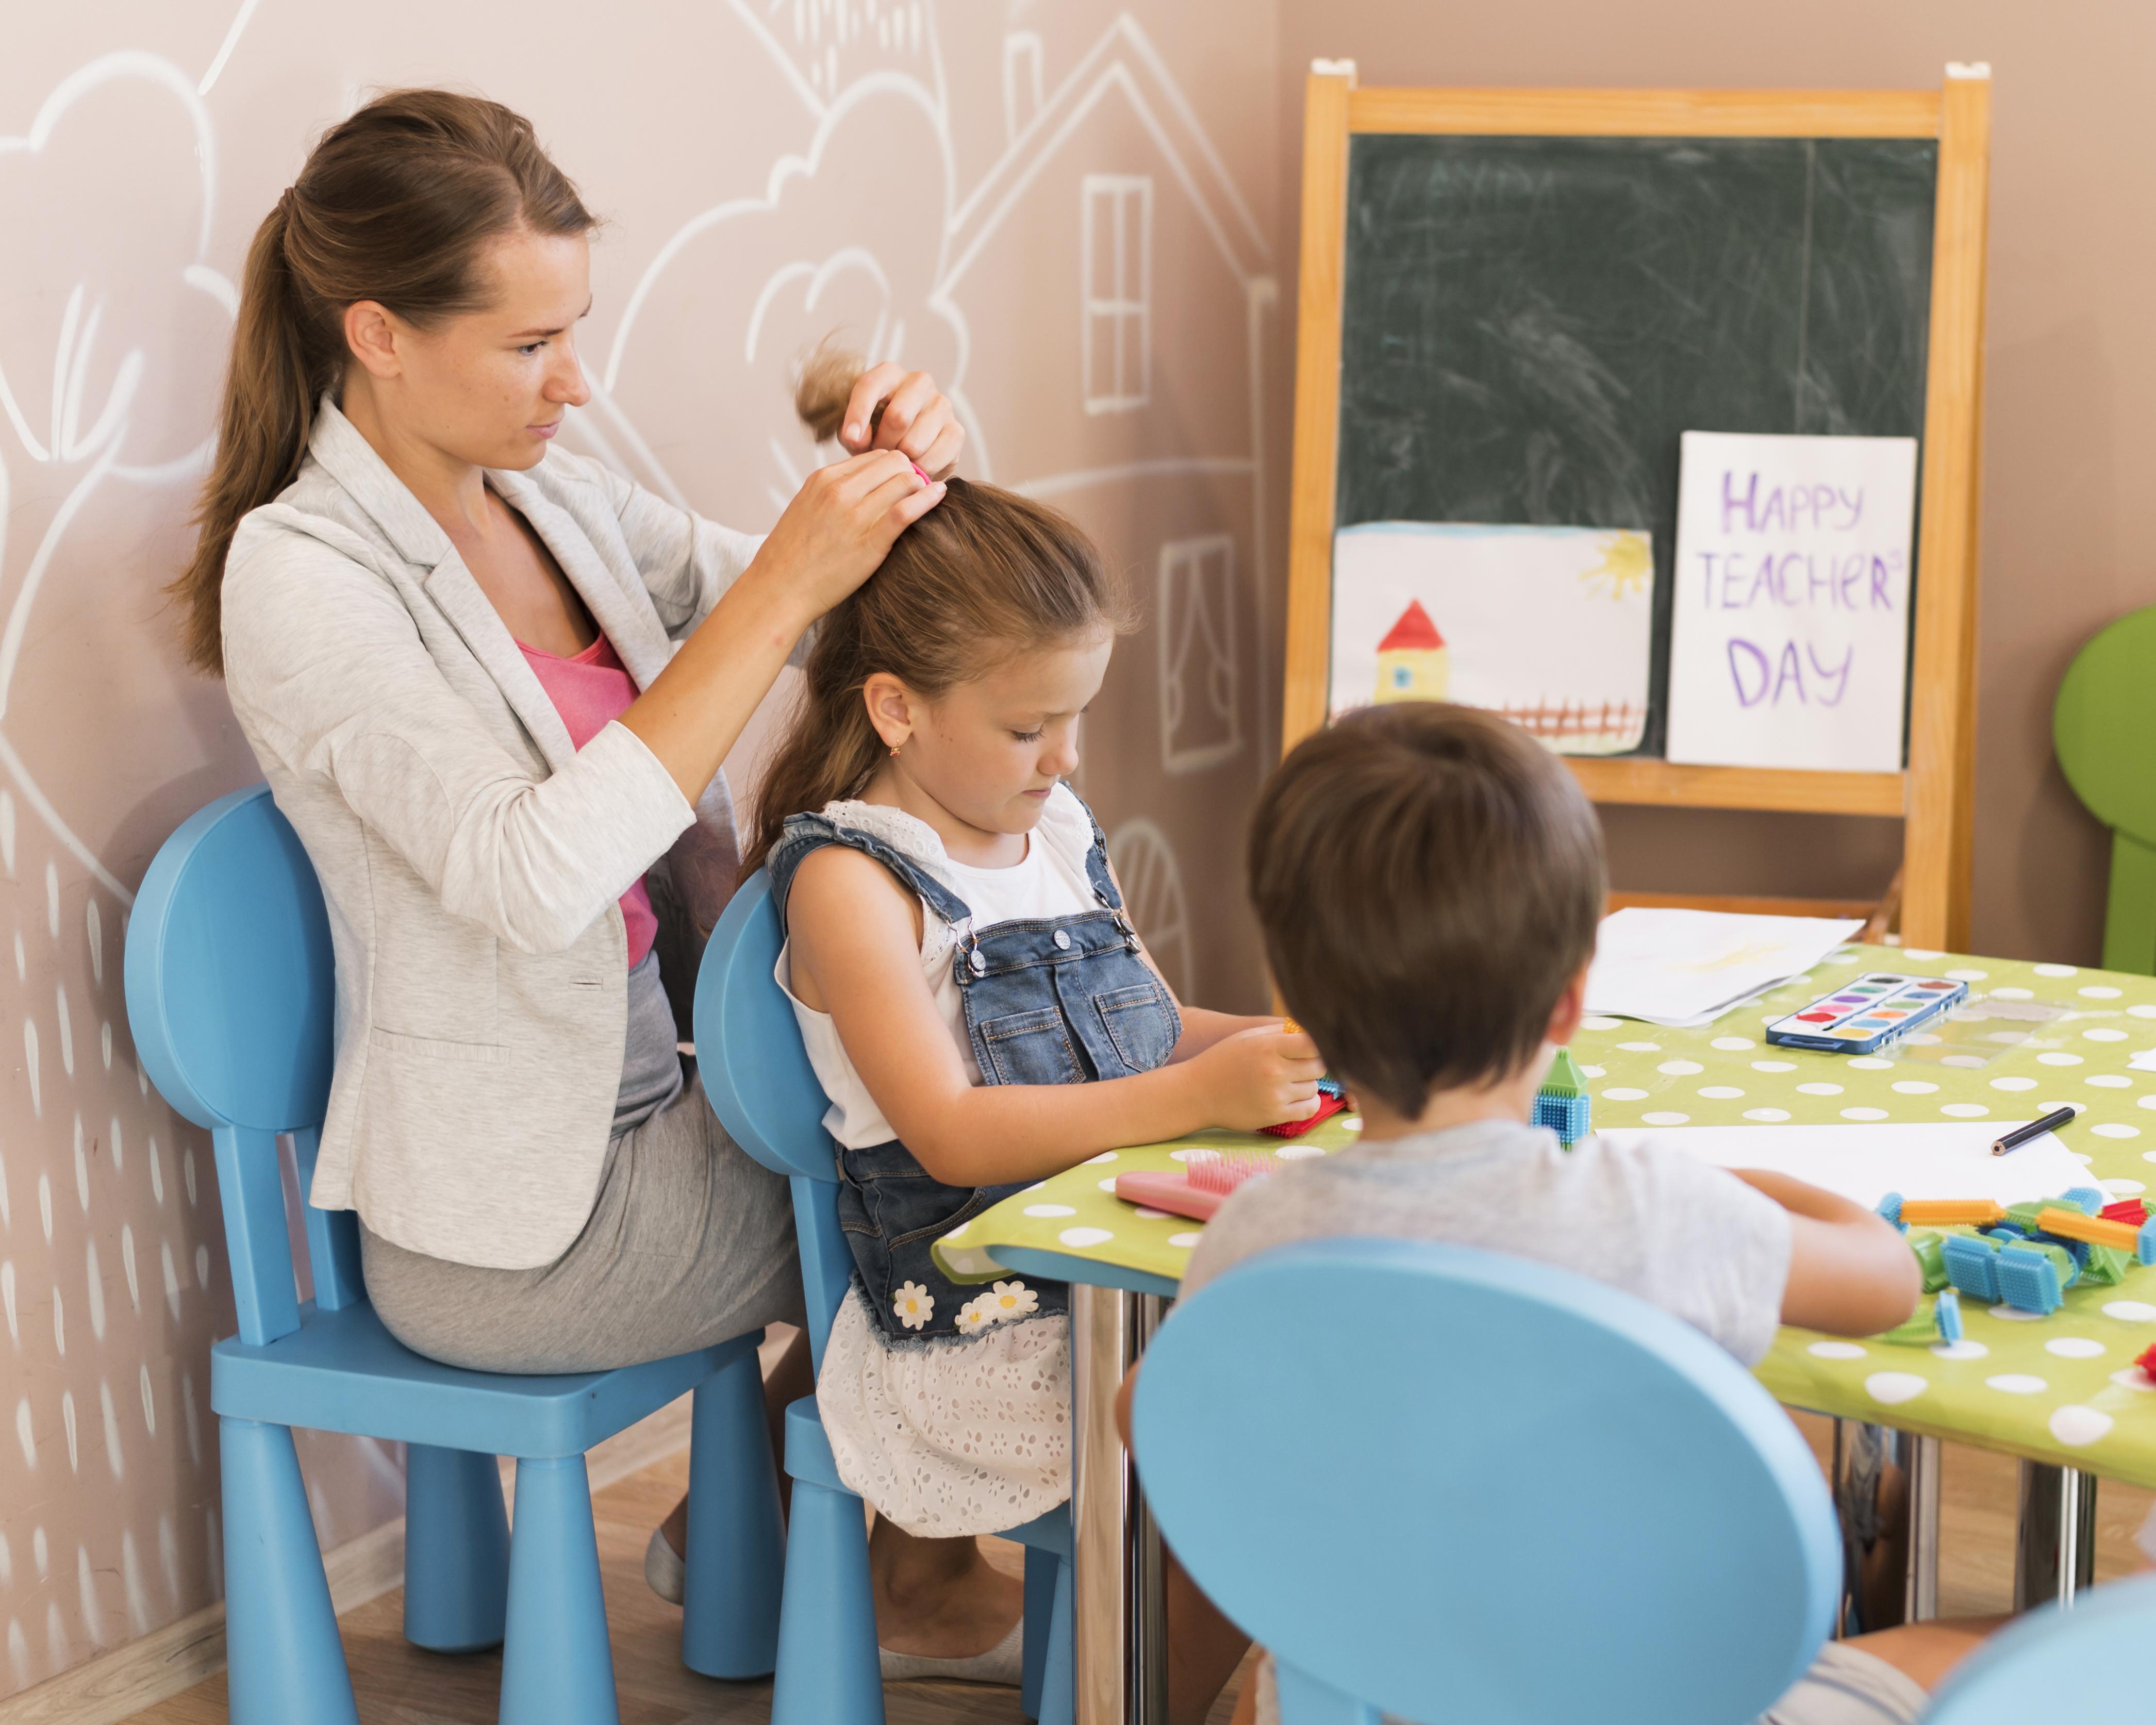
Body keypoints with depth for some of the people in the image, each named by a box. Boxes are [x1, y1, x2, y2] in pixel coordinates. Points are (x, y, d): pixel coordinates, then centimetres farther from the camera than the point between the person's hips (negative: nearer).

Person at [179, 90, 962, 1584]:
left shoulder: (550, 498, 4)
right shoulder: (298, 576, -20)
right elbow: (536, 879, -31)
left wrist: (895, 478, -15)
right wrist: (784, 587, -31)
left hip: (640, 1104, 7)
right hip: (512, 1218, -7)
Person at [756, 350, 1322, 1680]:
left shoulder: (1055, 824, 13)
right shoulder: (850, 880, -9)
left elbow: (1149, 1033, 21)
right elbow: (950, 1132, -17)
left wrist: (1276, 1043, 0)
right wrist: (1195, 1096, -25)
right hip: (984, 1335, -8)